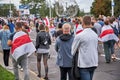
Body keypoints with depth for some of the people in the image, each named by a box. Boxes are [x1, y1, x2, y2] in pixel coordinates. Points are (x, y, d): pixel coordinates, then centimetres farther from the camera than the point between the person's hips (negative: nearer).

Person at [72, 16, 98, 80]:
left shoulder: (79, 36, -13)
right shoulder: (95, 35, 5)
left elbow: (73, 50, -7)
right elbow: (96, 48, 12)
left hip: (84, 64, -6)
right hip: (94, 63, 6)